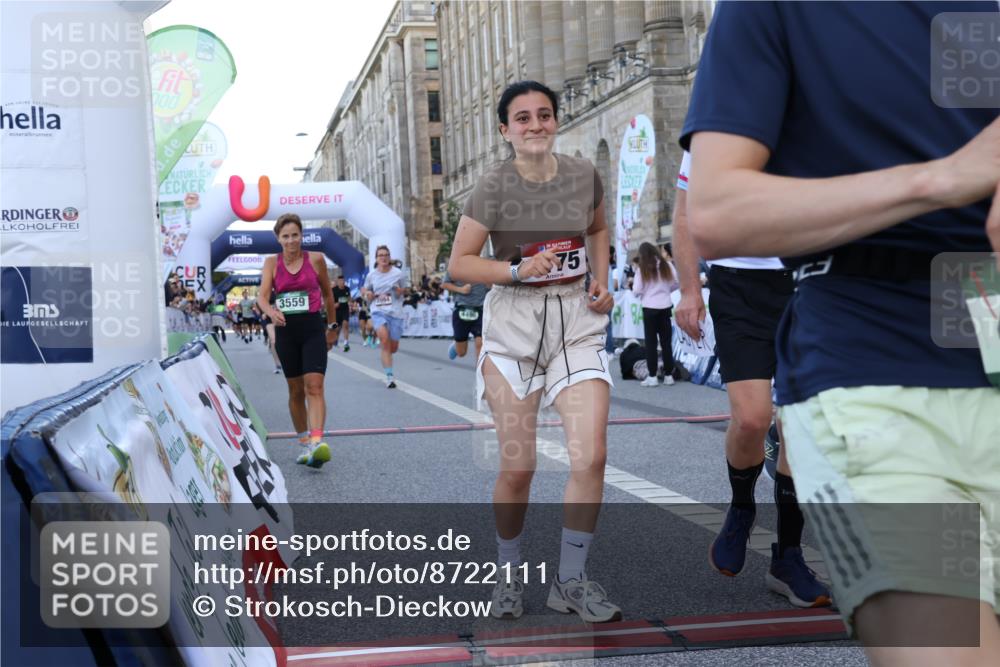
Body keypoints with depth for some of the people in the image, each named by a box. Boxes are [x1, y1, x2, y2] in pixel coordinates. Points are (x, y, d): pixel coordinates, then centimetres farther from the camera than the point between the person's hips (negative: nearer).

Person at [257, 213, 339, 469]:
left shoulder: (315, 259, 0)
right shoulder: (272, 263, 2)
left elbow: (328, 294, 12)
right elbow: (262, 296, -8)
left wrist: (332, 327, 17)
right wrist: (271, 312, -30)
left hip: (313, 328, -2)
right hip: (286, 330, 2)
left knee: (314, 387, -16)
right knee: (295, 391, 10)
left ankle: (317, 442, -27)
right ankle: (304, 442, 24)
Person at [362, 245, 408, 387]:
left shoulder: (398, 273, 0)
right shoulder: (371, 275, 4)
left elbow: (404, 289, 14)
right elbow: (366, 290, 19)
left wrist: (400, 291, -9)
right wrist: (369, 295, -4)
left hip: (395, 312, 1)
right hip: (378, 312, -1)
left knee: (393, 348, 5)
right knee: (384, 339, -26)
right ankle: (389, 376, -22)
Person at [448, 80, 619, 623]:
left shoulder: (583, 175, 3)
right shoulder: (493, 188, -6)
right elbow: (458, 263, -5)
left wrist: (602, 282, 6)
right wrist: (517, 270, -19)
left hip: (577, 323, 2)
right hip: (514, 323, -2)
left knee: (591, 455, -11)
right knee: (517, 467, 0)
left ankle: (571, 581, 6)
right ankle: (509, 574, 24)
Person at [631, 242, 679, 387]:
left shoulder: (643, 269, -8)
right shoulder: (666, 266, 2)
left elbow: (637, 291, -9)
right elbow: (675, 284, 4)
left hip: (650, 307, -3)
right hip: (665, 307, 3)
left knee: (651, 342, 3)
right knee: (666, 341, 10)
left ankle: (653, 376, 0)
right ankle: (668, 375, 13)